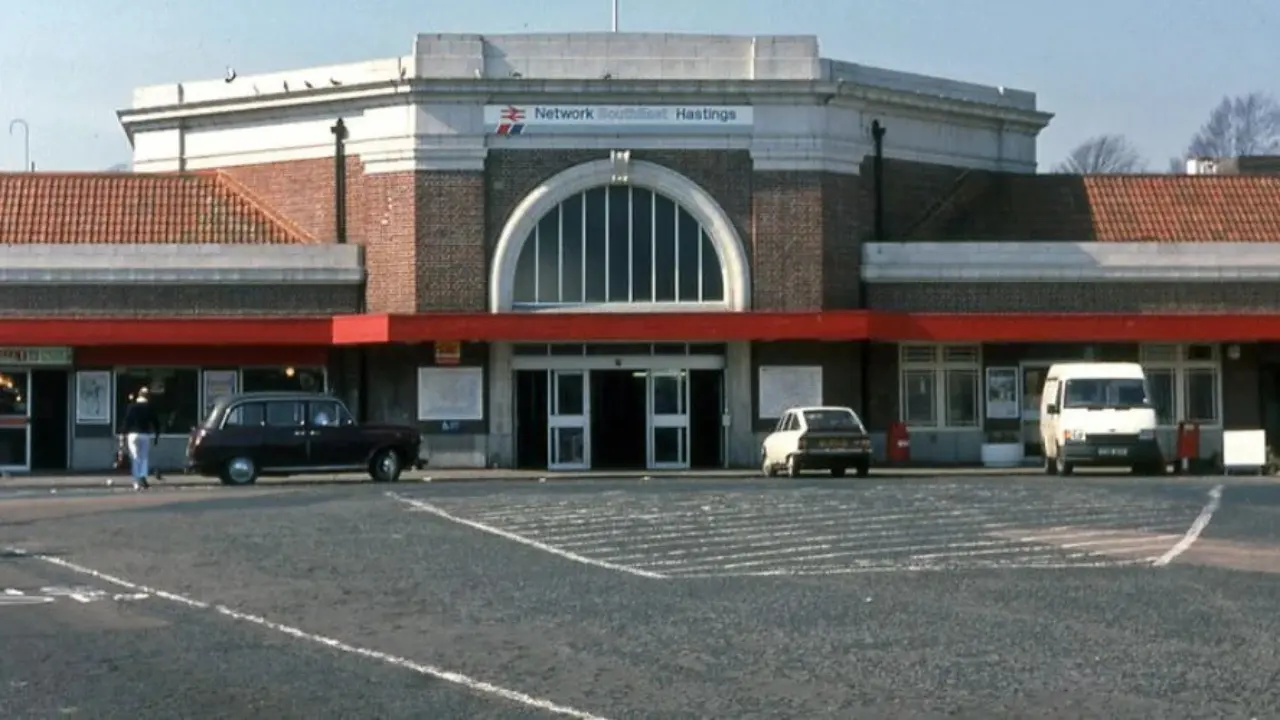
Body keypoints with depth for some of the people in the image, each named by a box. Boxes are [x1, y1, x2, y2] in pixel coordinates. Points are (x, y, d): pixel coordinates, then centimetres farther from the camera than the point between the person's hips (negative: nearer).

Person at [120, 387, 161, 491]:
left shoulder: (132, 407, -1)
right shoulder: (150, 408, 0)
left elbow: (126, 422, -4)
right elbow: (156, 422, 1)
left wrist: (124, 435, 2)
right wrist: (156, 435, 12)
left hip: (133, 434, 0)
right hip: (146, 435, 0)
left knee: (135, 459, 4)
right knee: (145, 458, 8)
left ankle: (137, 482, 0)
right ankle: (143, 477, -11)